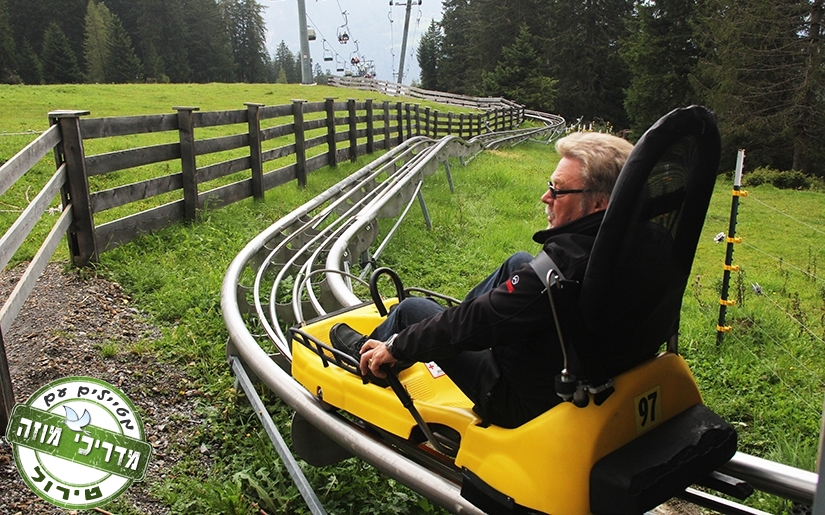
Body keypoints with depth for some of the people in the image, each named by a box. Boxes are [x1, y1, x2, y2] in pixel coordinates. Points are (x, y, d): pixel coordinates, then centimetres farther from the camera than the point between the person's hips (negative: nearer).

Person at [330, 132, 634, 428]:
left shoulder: (564, 262, -34)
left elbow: (476, 323, -26)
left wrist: (395, 347, -12)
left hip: (522, 402, -7)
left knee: (411, 309, 6)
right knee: (519, 262, 16)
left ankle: (366, 355, 37)